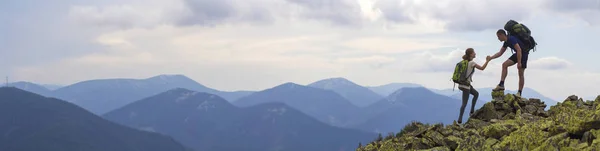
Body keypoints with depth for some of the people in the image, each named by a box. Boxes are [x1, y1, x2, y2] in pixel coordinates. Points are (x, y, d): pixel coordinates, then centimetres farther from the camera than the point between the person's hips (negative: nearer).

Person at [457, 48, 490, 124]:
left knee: (476, 94, 25)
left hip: (462, 84, 9)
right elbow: (482, 68, -12)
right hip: (465, 85, -9)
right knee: (464, 103, -5)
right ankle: (460, 120, -5)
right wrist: (487, 61, -3)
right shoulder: (472, 63, -14)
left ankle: (472, 112, 25)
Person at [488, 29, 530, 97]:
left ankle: (519, 93, -2)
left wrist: (519, 63, -30)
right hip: (518, 53, 9)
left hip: (523, 53, -9)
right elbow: (500, 53, 15)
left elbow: (519, 50, -29)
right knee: (504, 64, -3)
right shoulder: (506, 42, 6)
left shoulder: (511, 39, -23)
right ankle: (501, 85, -4)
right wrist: (491, 58, 4)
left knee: (521, 73, -6)